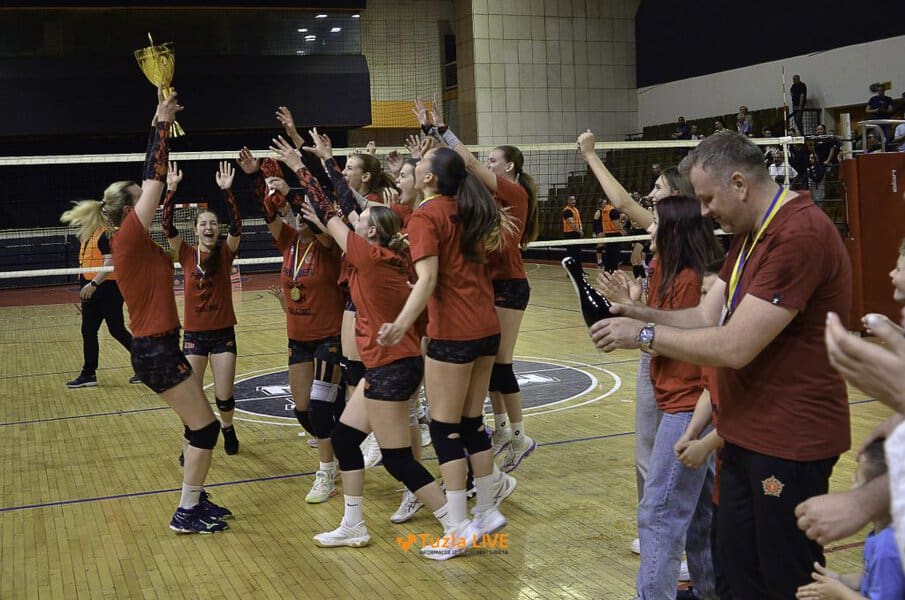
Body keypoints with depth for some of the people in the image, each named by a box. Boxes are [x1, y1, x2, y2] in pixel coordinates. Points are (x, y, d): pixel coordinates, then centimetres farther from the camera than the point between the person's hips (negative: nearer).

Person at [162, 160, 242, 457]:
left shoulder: (226, 252, -2)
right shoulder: (186, 254, -1)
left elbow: (236, 226, -19)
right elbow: (167, 225, -13)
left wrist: (227, 192, -29)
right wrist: (171, 190, -23)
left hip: (223, 333, 0)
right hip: (194, 334, 1)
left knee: (224, 397, 1)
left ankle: (227, 427, 33)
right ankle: (190, 444, 23)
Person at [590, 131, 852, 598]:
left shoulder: (800, 234, -23)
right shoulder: (750, 234, 12)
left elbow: (734, 347, -25)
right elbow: (707, 318, 9)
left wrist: (644, 334, -15)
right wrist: (636, 314, -6)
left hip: (790, 441, -9)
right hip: (747, 434, 9)